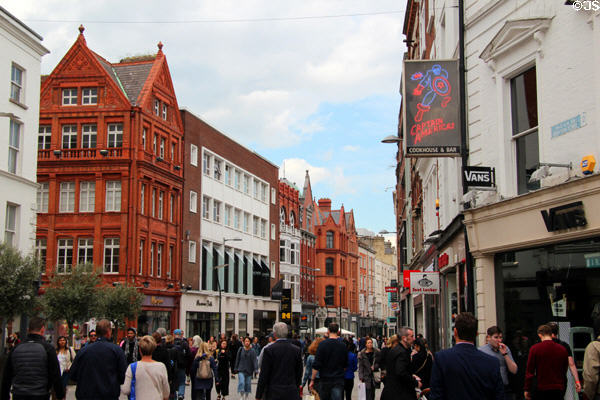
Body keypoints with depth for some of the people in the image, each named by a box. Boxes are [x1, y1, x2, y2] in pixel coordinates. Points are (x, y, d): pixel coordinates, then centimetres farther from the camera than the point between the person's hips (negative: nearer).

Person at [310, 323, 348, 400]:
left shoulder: (323, 344, -10)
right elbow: (345, 365, 13)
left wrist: (312, 380, -5)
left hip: (325, 379, -2)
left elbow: (316, 365, -12)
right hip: (339, 380, 2)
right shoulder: (342, 345, 2)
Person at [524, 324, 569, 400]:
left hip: (541, 389, -2)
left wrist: (527, 389, 2)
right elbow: (564, 371, 12)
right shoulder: (563, 349, 2)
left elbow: (529, 371, -6)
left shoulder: (535, 348, -7)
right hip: (558, 390, 3)